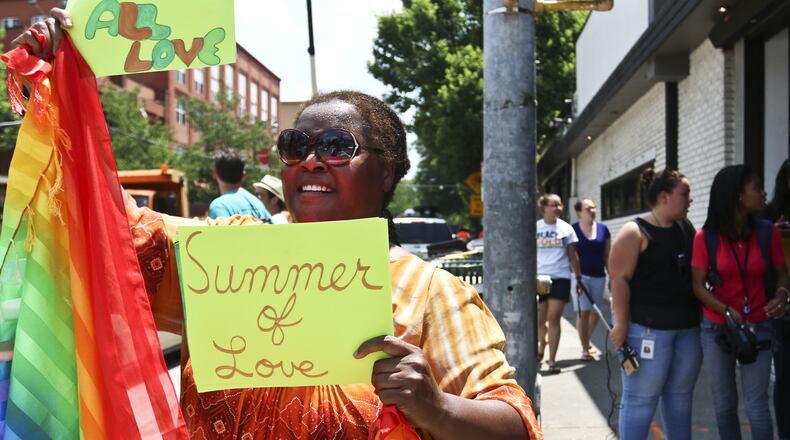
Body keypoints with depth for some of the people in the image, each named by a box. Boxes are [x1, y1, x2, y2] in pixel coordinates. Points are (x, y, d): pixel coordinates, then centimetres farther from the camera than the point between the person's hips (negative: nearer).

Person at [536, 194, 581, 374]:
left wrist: (579, 278, 3)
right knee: (539, 320, 8)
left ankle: (552, 360, -1)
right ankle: (541, 347, 36)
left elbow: (573, 256, 7)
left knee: (553, 319, -6)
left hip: (560, 278, -1)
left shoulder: (566, 228, 3)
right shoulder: (534, 228, 3)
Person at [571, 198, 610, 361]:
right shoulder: (573, 230, -3)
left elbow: (607, 256, 11)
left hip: (598, 276, 4)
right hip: (580, 275, -4)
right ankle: (585, 349, 1)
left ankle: (587, 340, 32)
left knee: (595, 313, 8)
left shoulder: (603, 229, 8)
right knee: (583, 312, -7)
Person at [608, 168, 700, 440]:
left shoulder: (686, 228, 11)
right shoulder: (635, 232, -10)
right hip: (648, 327, -7)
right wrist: (621, 325, -18)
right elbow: (620, 279, -14)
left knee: (680, 395, 14)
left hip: (688, 327, 7)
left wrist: (702, 315, 15)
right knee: (641, 398, -2)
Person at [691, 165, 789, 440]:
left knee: (756, 405, -2)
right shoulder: (706, 237, -6)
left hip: (758, 328, 0)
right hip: (716, 329, 0)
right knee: (724, 404, 9)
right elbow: (698, 286, -4)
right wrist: (726, 310, -20)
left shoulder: (768, 232, -1)